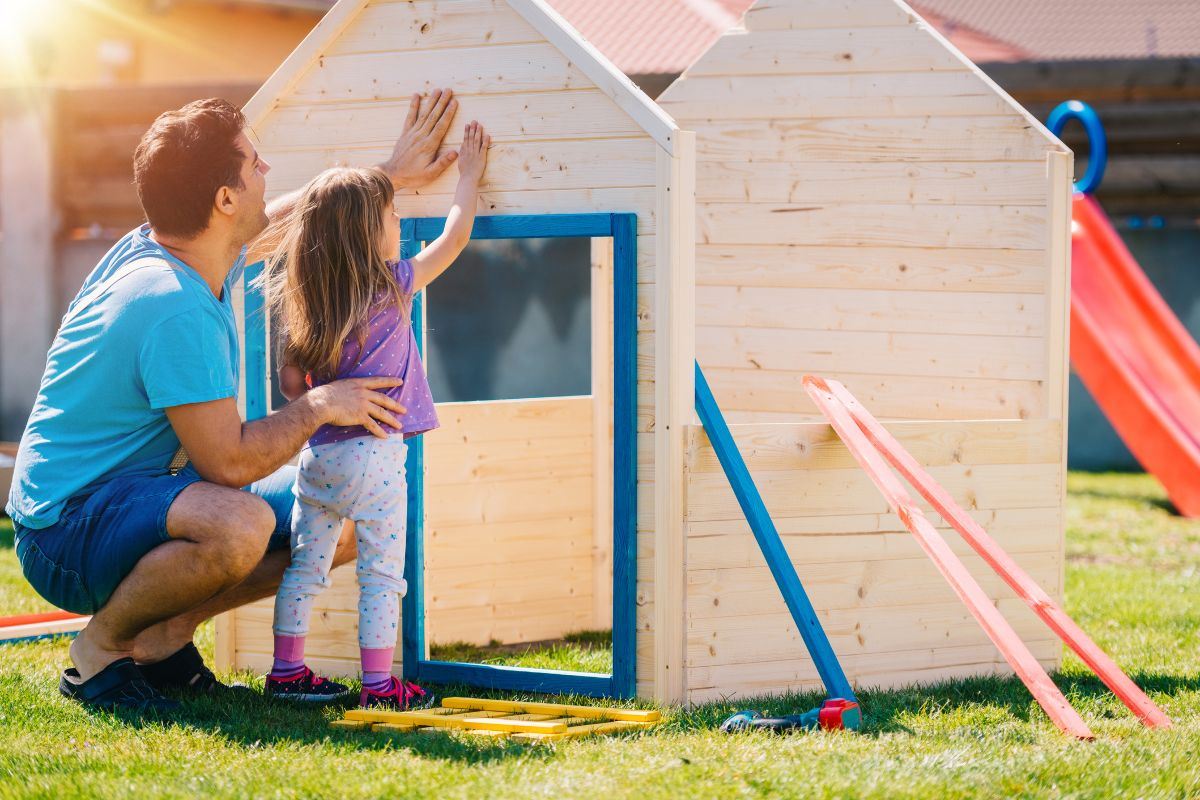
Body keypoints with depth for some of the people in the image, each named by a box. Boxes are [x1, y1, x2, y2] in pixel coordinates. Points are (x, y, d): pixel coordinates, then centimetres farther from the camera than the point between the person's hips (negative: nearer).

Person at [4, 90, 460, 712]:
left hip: (144, 495, 10)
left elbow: (282, 218, 26)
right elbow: (228, 462, -27)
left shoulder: (163, 247, 3)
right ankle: (100, 648, -13)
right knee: (240, 526, -39)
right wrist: (317, 406, -13)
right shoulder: (177, 309, -27)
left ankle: (165, 632, 10)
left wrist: (389, 175, 32)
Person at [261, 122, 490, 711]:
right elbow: (455, 236, 4)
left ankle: (286, 670, 18)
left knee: (305, 567, 12)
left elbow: (289, 382, 9)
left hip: (316, 456, 6)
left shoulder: (306, 307, 5)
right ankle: (379, 685, 2)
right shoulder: (391, 288, -8)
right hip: (373, 455, -6)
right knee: (382, 573, 0)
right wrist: (469, 175, 17)